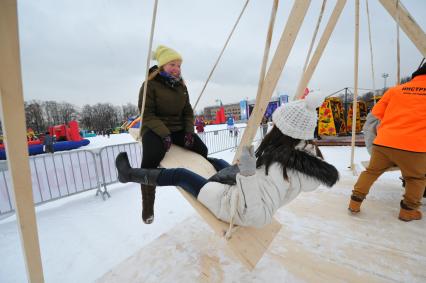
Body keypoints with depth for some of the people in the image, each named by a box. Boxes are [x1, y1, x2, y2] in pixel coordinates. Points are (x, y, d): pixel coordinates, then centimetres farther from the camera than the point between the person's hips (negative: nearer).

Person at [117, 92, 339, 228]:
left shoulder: (278, 168, -38)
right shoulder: (308, 154, -12)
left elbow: (259, 216, -39)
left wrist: (248, 174, -47)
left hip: (232, 205, -7)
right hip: (241, 192, 8)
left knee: (179, 175, 1)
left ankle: (129, 175, 22)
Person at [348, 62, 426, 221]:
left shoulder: (395, 90, 11)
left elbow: (376, 112, 12)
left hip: (383, 143, 2)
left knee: (371, 172, 18)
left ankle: (355, 202, 18)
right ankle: (408, 211, 25)